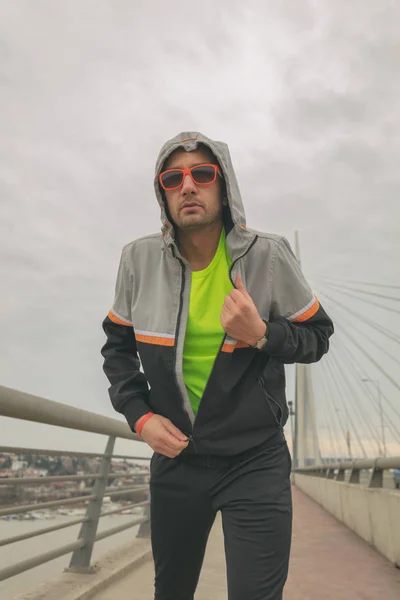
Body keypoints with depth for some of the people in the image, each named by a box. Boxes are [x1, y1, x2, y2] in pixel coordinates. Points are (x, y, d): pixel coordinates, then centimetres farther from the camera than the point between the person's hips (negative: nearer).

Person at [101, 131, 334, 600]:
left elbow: (317, 335, -3)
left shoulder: (267, 256, -13)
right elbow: (117, 345, 6)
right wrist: (139, 416, -5)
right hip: (175, 456, 4)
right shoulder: (139, 259, -7)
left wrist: (262, 334, -23)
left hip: (255, 460, -3)